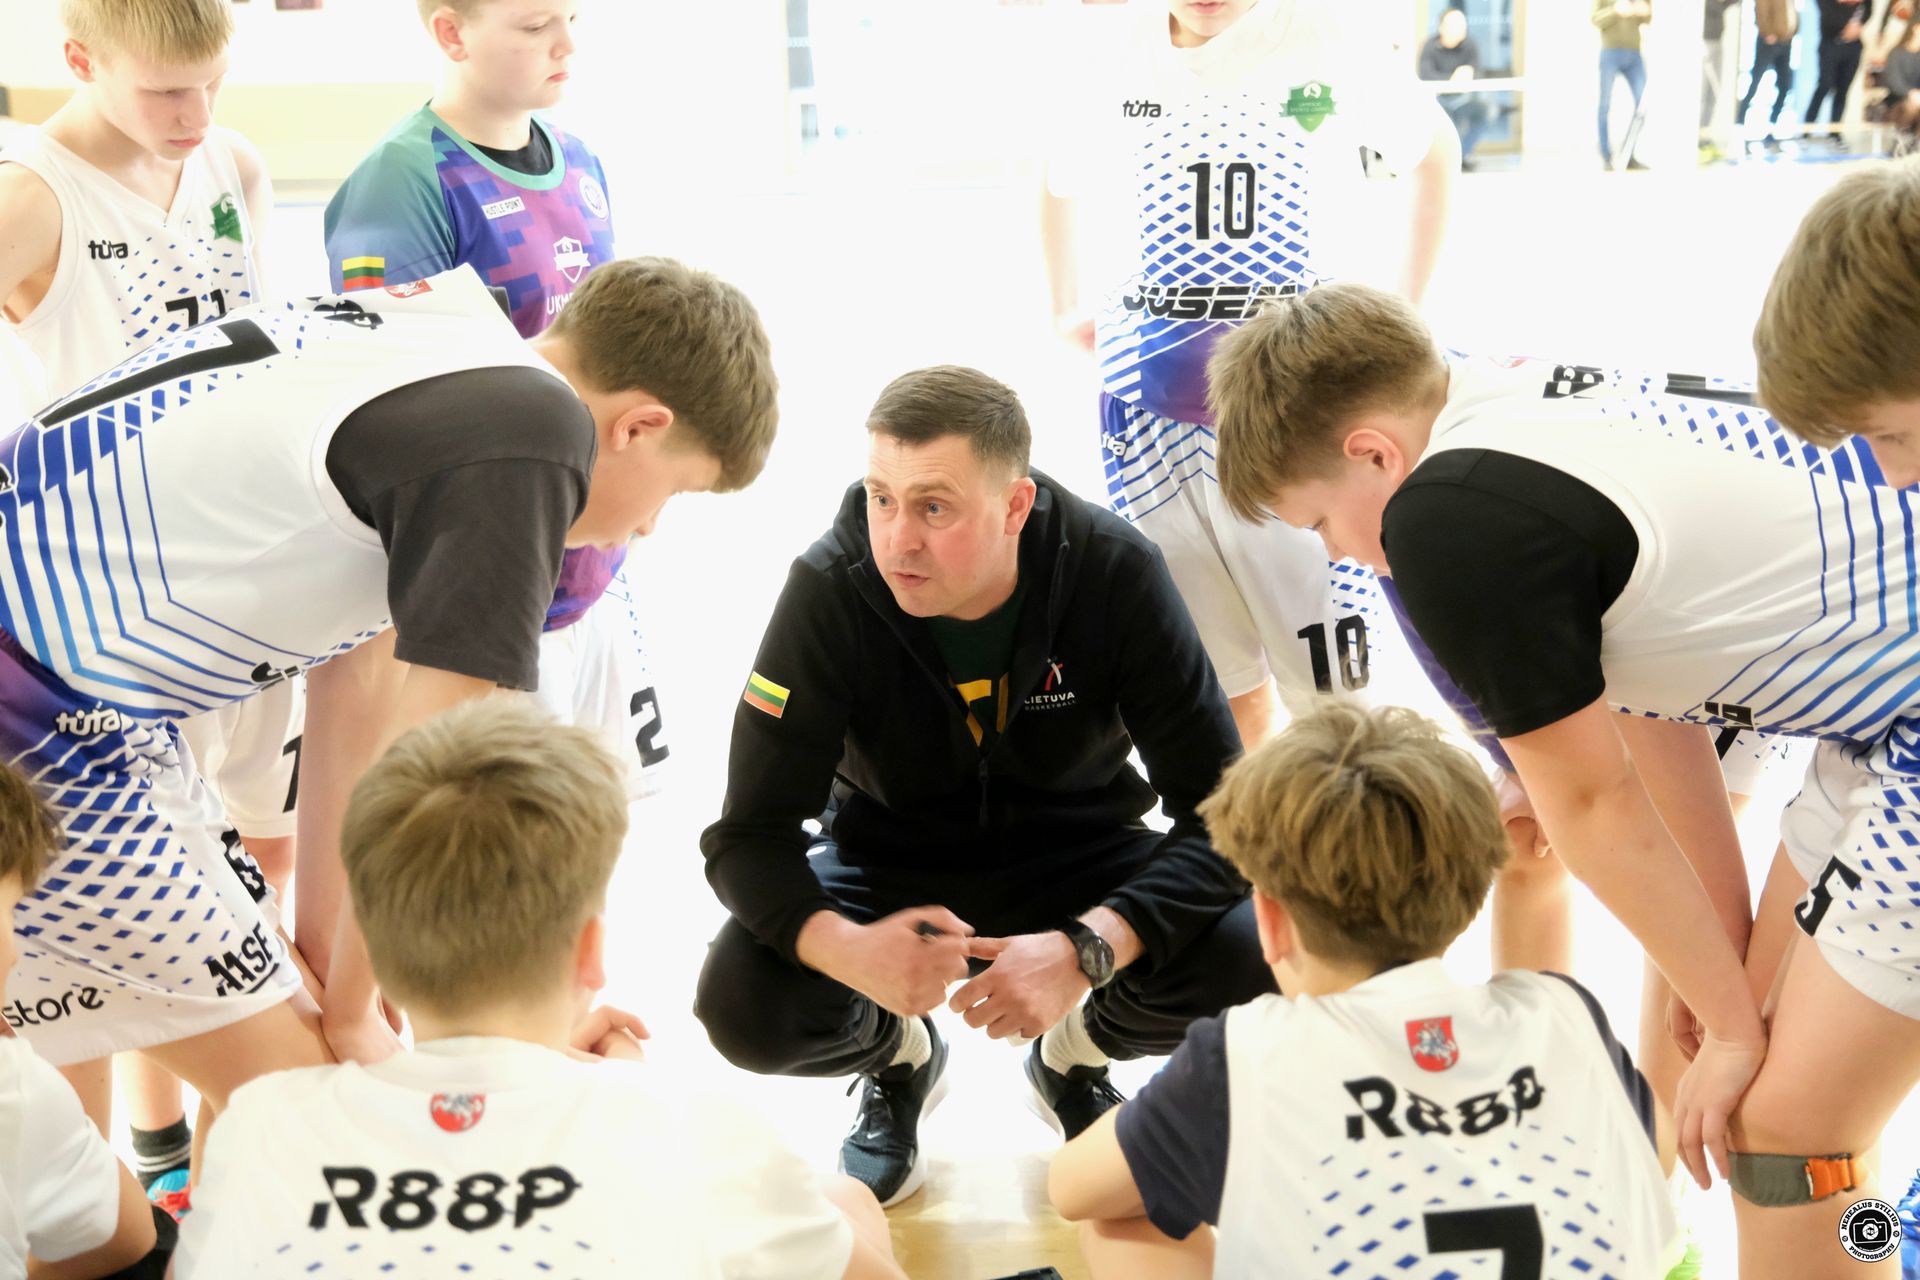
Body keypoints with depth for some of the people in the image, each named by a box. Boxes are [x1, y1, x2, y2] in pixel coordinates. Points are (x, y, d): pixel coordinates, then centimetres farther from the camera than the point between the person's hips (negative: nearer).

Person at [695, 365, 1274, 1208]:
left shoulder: (1115, 574, -24)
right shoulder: (830, 591, -24)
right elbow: (750, 836, -23)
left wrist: (1088, 948, -41)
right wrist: (849, 949, -45)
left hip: (1075, 858, 0)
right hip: (889, 863, 0)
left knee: (1249, 963, -28)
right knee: (743, 1006, -28)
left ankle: (1079, 1054, 9)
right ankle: (898, 1056, 11)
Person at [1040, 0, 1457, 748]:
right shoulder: (1115, 62, 5)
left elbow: (1434, 149, 13)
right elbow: (1060, 183, 26)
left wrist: (1405, 308, 10)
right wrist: (1067, 310, 21)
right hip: (1151, 403, 2)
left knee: (1331, 681, -2)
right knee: (1218, 677, 9)